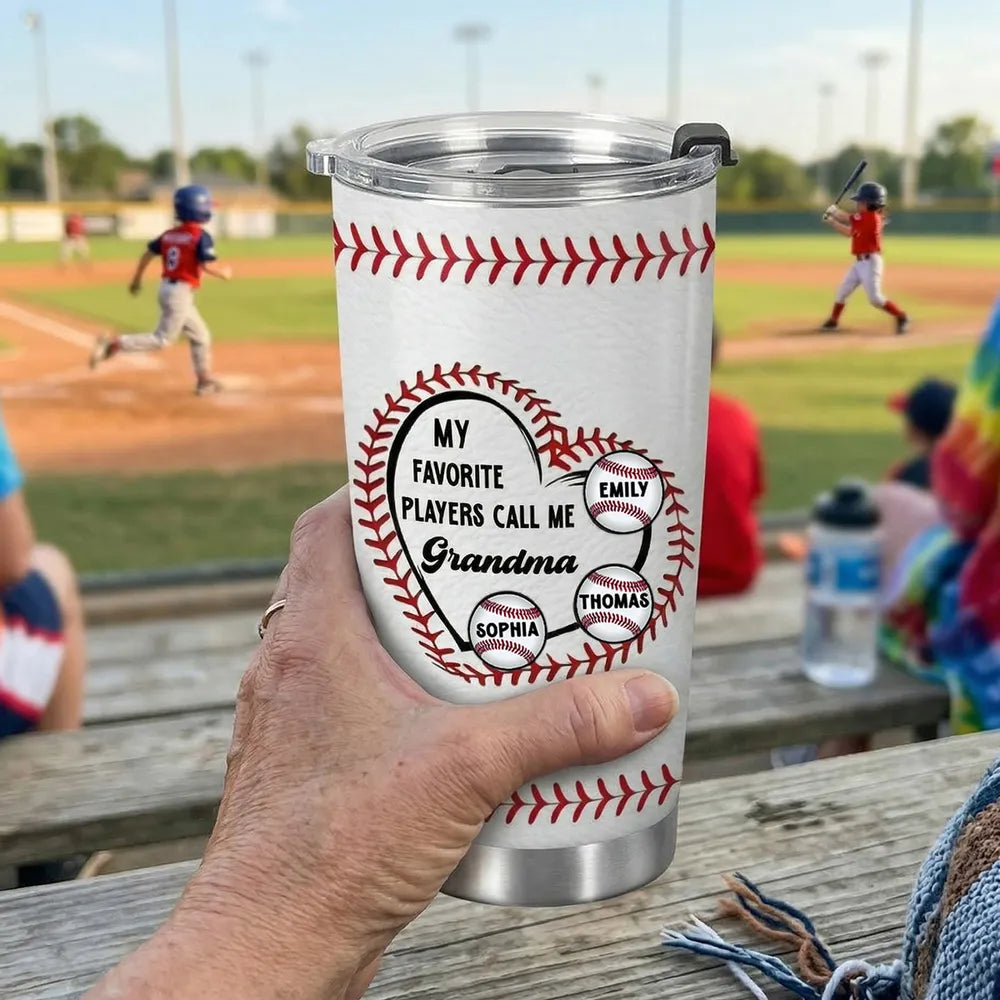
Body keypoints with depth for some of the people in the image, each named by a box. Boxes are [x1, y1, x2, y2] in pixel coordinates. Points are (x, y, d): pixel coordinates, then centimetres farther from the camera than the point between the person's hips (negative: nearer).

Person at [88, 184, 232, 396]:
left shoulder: (169, 235, 8)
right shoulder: (201, 236, -13)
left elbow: (147, 255, 10)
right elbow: (207, 266, -21)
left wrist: (136, 280, 21)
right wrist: (224, 273, -2)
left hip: (166, 287, 9)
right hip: (181, 292, -9)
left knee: (200, 336, 17)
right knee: (162, 339, -4)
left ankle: (204, 381, 22)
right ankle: (113, 344, -12)